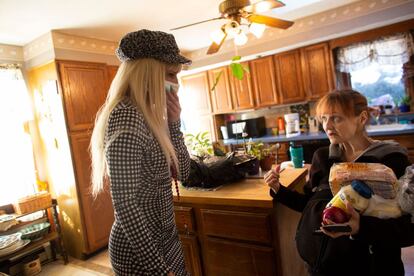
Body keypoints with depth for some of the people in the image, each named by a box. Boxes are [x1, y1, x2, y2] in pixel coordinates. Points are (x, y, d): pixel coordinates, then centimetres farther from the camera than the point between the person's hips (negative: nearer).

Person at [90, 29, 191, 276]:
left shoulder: (148, 115, 3)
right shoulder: (126, 117, -23)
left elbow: (182, 172, 5)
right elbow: (125, 205, -25)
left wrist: (174, 122, -6)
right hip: (143, 251, -8)